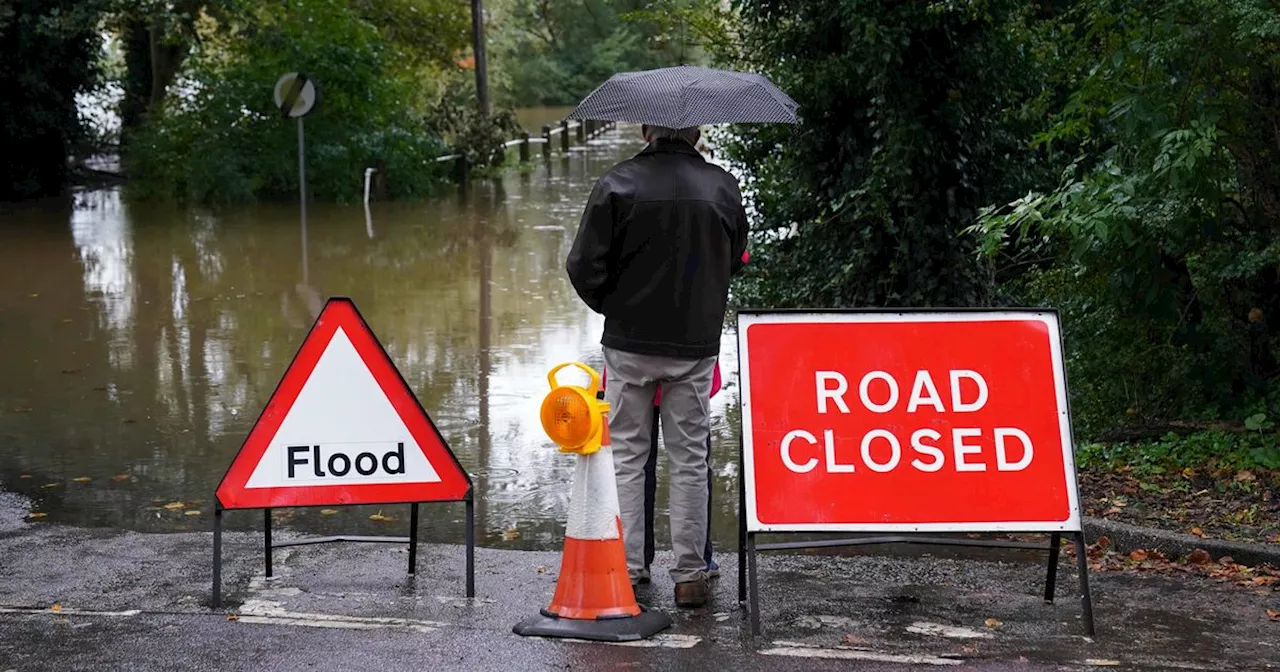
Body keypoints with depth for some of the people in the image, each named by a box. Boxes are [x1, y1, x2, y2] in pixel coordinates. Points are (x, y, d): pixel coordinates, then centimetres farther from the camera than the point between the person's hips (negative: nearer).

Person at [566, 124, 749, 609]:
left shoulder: (617, 184, -9)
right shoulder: (723, 187, -2)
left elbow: (584, 265, -9)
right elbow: (735, 260, 10)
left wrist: (613, 306, 8)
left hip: (629, 342, -1)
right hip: (696, 345, 1)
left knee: (625, 456, 10)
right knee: (689, 460, 9)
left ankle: (625, 569, 10)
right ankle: (689, 576, 12)